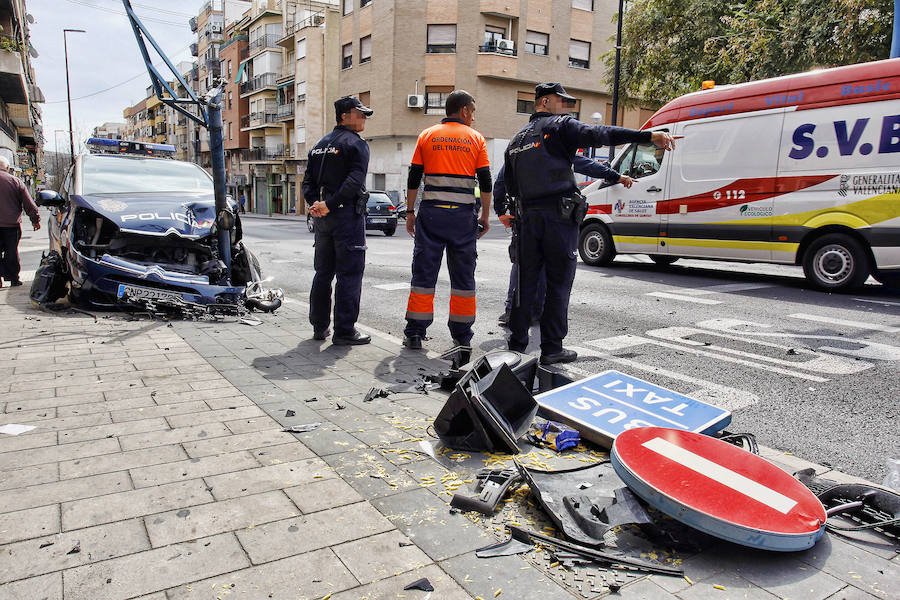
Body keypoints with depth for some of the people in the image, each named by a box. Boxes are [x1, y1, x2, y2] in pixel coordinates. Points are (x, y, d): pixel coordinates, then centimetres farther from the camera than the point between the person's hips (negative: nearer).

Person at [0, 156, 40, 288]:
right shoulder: (16, 181, 0)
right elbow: (29, 204, 2)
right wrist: (35, 219, 11)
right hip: (12, 223, 0)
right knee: (12, 252, 7)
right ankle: (14, 278, 10)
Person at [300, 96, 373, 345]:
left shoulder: (320, 145, 17)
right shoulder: (357, 144, -6)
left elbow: (308, 181, 10)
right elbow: (354, 181, -19)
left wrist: (314, 203, -3)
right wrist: (330, 205, -18)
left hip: (323, 219, 7)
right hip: (347, 215, -7)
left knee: (323, 272, 14)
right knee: (349, 273, -3)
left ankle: (319, 326, 21)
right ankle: (344, 331, -2)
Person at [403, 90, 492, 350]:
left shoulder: (427, 136, 9)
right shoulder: (476, 138, 7)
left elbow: (413, 179, 5)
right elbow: (486, 183, 4)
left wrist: (410, 212, 11)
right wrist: (485, 216, 11)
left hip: (431, 212, 1)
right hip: (463, 214, 0)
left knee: (424, 272, 4)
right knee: (463, 275, 7)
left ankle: (414, 333, 5)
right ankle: (462, 336, 11)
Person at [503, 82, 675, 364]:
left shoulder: (517, 139, 19)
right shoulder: (560, 126, -2)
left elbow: (510, 187, 18)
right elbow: (598, 134, -18)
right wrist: (649, 135, -24)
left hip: (529, 217, 6)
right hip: (559, 216, -6)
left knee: (526, 281, 11)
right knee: (559, 284, 1)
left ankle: (517, 343, 15)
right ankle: (551, 349, 5)